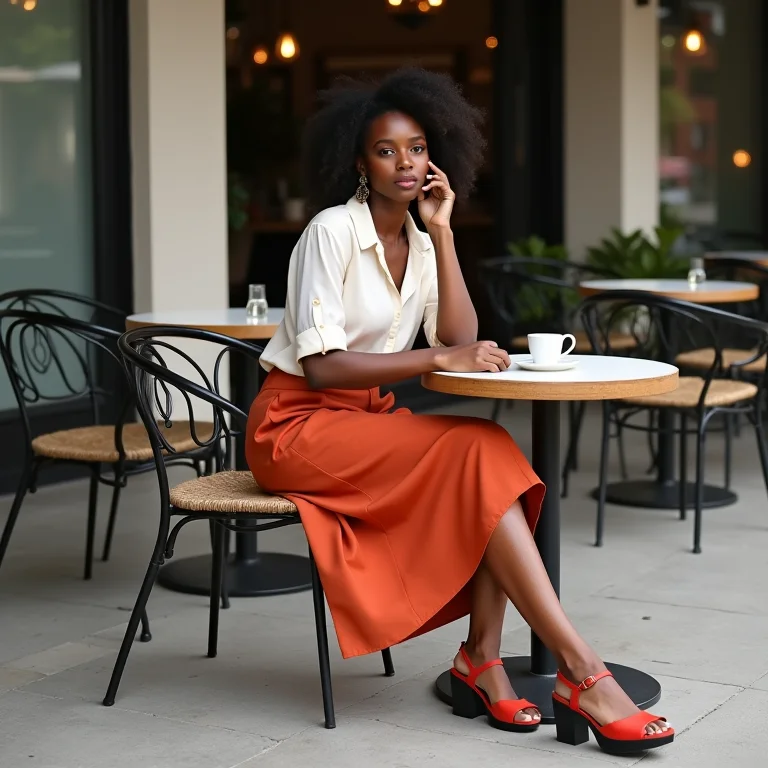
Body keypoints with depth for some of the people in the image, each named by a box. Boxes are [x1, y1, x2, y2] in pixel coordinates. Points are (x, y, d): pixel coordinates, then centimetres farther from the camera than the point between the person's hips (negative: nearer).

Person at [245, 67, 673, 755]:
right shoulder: (332, 232, -12)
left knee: (493, 456, -21)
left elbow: (461, 344, -4)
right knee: (477, 455, -27)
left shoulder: (420, 245, 9)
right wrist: (436, 359, -25)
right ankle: (580, 672, -30)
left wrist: (442, 233, -6)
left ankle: (483, 656, -22)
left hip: (366, 420, 7)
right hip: (296, 424, -7)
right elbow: (321, 367, -20)